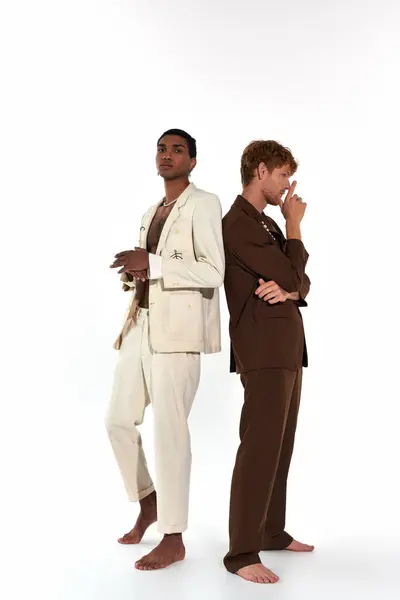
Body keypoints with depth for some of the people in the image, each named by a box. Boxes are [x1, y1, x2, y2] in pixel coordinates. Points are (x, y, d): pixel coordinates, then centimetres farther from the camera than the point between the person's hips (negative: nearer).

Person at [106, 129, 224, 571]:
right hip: (139, 325, 8)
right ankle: (147, 502, 31)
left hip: (177, 328, -8)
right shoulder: (150, 214, 23)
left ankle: (173, 539, 5)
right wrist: (132, 274, 5)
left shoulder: (203, 204, -1)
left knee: (169, 429, -6)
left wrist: (151, 264, -19)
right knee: (119, 421, 10)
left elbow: (213, 273, -11)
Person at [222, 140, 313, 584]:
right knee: (259, 447, -10)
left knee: (281, 446, 12)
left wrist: (287, 290, -9)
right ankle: (242, 552, -4)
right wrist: (294, 223, -1)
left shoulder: (268, 225, 20)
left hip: (288, 349, 9)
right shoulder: (237, 223, -11)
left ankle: (272, 531, 22)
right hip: (264, 351, -9)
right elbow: (291, 274, -15)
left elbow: (302, 282, 15)